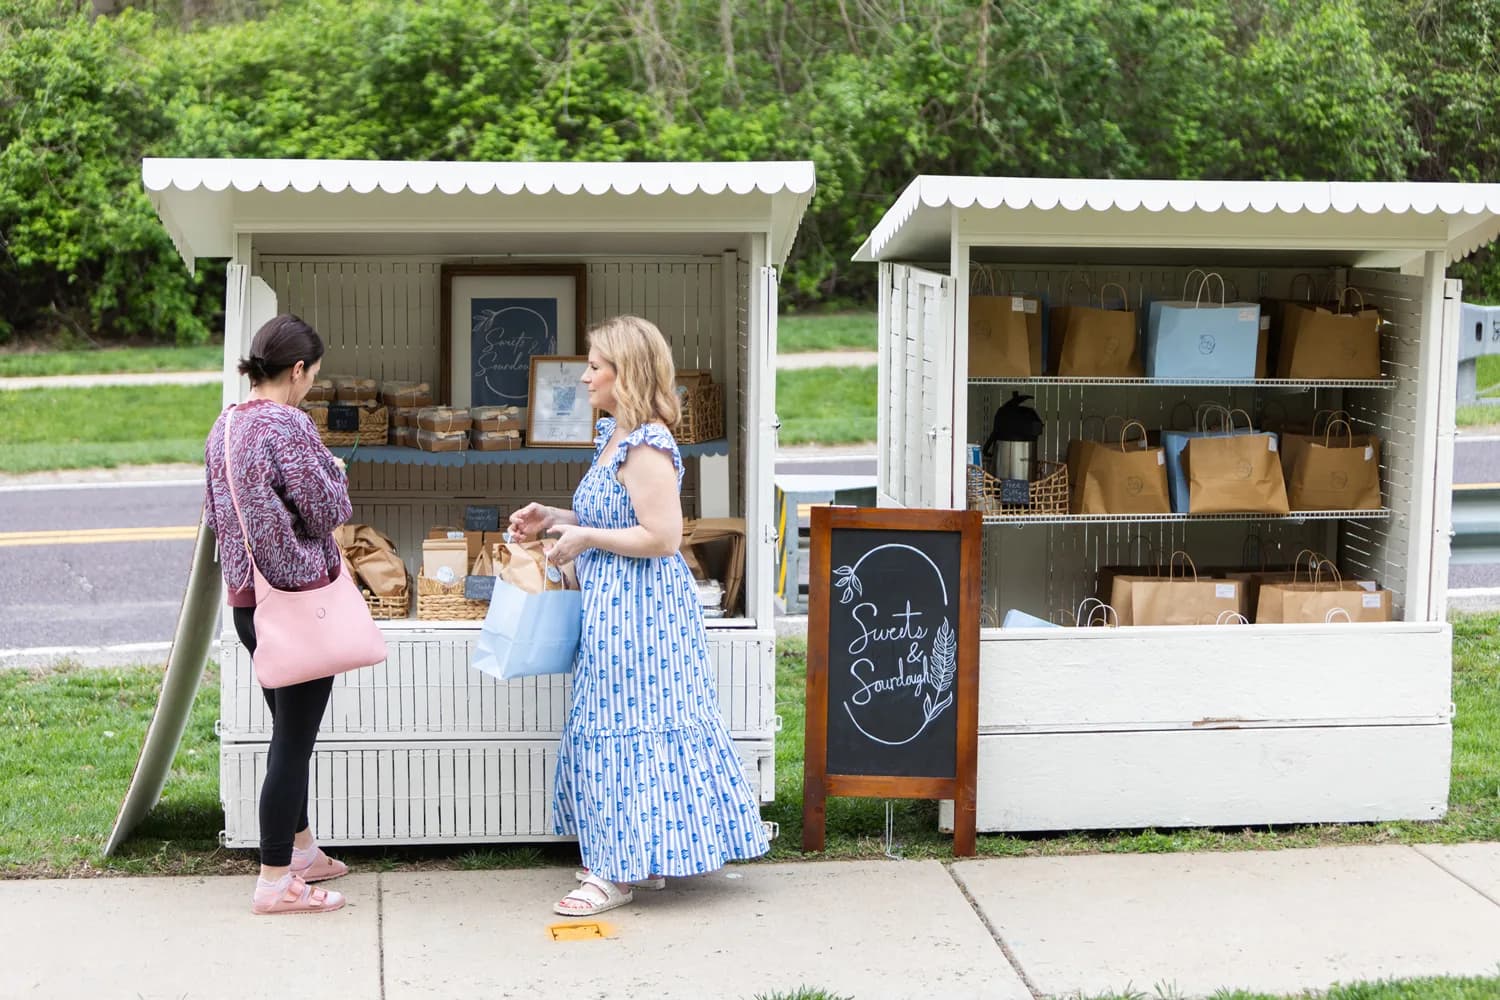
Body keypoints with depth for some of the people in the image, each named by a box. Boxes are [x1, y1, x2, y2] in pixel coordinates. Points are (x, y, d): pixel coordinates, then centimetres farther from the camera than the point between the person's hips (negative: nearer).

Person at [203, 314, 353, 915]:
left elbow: (214, 515, 18)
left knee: (289, 731, 21)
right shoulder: (287, 425, -16)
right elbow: (329, 510, -14)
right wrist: (331, 476, 4)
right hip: (299, 594, -9)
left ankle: (299, 849, 34)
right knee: (294, 738, -3)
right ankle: (276, 881, 2)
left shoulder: (224, 427, 10)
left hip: (245, 596, 9)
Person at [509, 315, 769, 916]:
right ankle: (636, 859, 24)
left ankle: (620, 872, 5)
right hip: (615, 606, 10)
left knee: (625, 730, -4)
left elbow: (661, 536, -25)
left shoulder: (645, 447, -19)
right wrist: (553, 519, 10)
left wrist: (585, 538, -17)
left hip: (637, 609, -10)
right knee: (612, 728, 15)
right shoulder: (616, 437, 12)